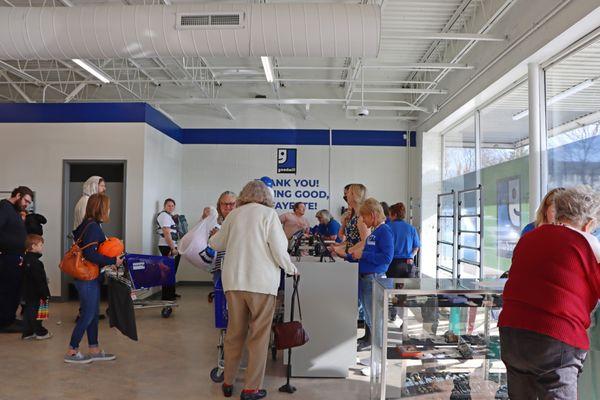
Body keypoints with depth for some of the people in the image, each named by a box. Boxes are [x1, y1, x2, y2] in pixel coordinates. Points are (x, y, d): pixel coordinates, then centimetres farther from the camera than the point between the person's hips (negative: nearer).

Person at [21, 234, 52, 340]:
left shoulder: (26, 259, 9)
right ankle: (40, 332, 12)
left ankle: (27, 333, 22)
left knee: (28, 312, 14)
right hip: (35, 294, -10)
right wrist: (45, 294, -18)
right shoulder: (35, 262, -23)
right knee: (35, 313, 1)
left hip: (27, 293, 10)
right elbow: (40, 281, -23)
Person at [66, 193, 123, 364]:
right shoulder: (93, 227, -19)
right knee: (88, 315, 1)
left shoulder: (89, 225, 10)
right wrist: (113, 261, -20)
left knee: (93, 314, 15)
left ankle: (94, 350, 24)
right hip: (88, 278, -10)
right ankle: (71, 352, 12)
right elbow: (90, 254, -26)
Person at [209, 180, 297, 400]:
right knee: (259, 335, 7)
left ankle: (228, 382, 27)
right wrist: (291, 269, 7)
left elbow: (215, 244, 20)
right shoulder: (268, 213, -4)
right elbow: (279, 249, -10)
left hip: (233, 281, 4)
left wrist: (214, 237, 42)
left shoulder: (233, 214, 9)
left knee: (234, 332, 15)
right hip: (261, 282, -4)